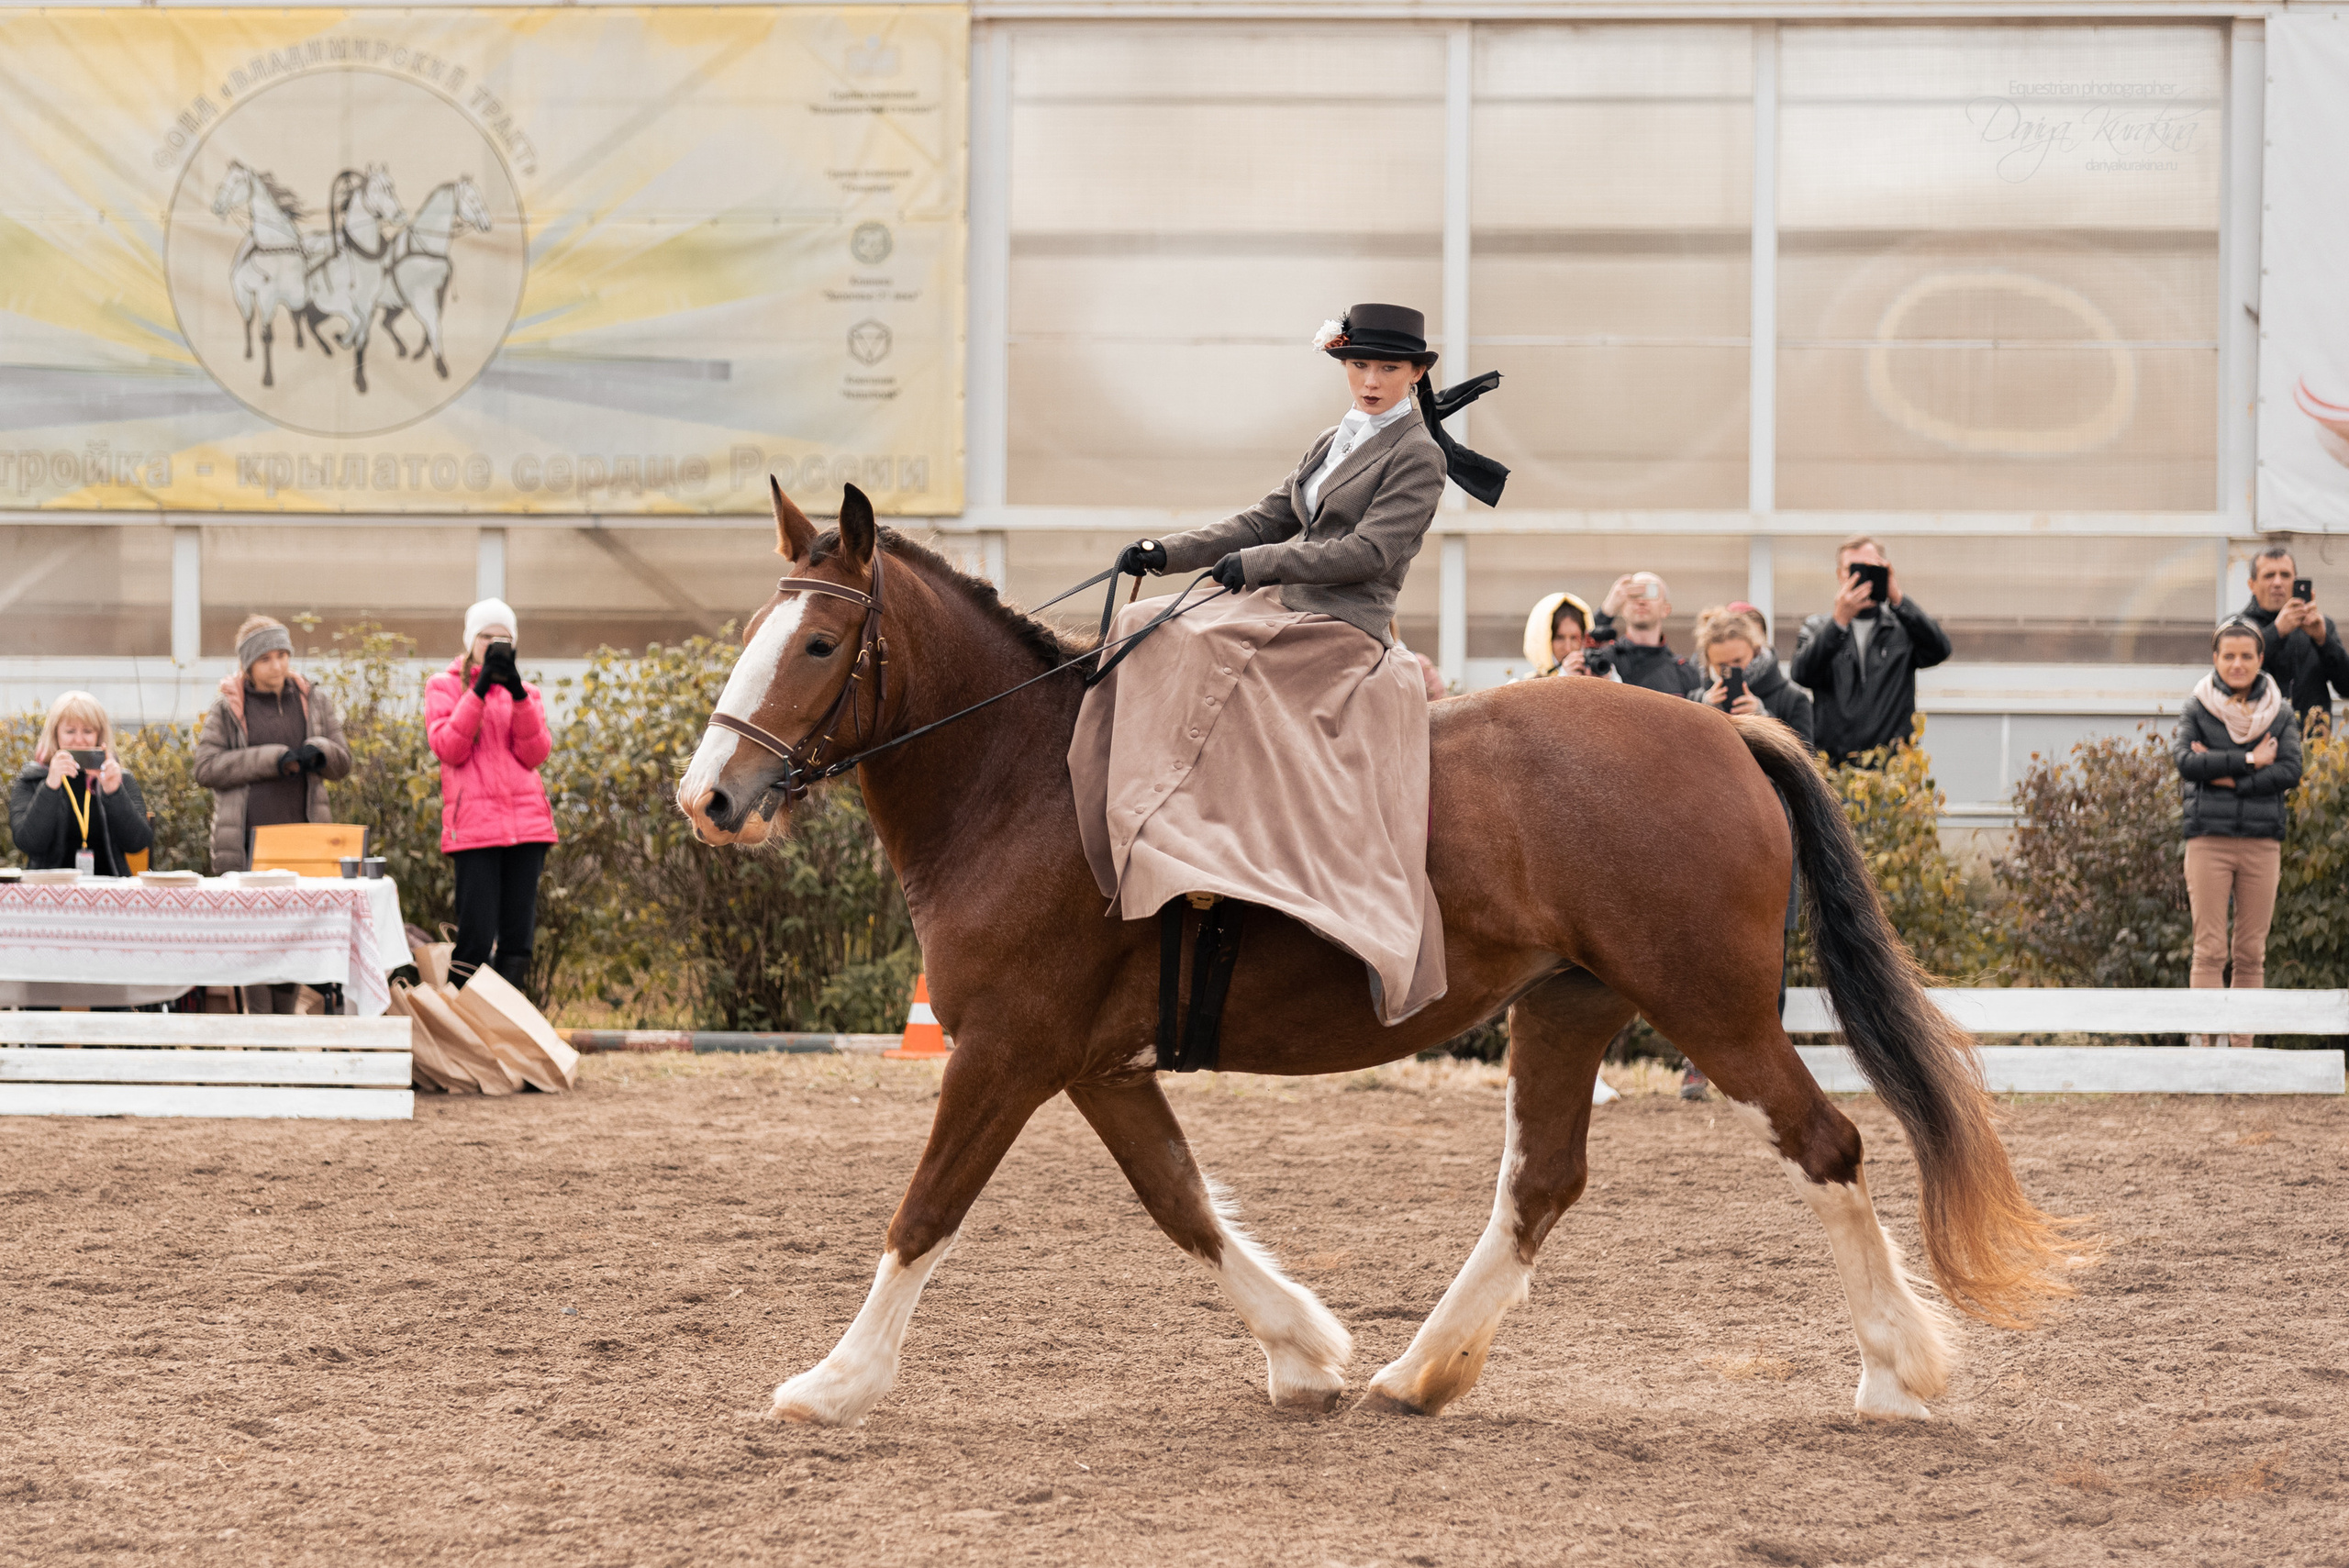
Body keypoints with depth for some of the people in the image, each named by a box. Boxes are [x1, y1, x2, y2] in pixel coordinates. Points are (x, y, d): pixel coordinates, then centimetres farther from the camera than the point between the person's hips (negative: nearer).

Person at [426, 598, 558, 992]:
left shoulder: (526, 691, 18)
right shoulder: (444, 686, 10)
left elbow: (535, 754, 2)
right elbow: (448, 748, -6)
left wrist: (518, 694, -9)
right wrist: (480, 688, -11)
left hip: (527, 822, 4)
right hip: (474, 823, -4)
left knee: (518, 939, 2)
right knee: (476, 941, -11)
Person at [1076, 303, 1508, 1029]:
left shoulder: (1417, 457, -4)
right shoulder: (1329, 445, 22)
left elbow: (1370, 549, -14)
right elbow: (1266, 520, 20)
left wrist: (1260, 564, -19)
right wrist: (1169, 553, 9)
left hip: (1342, 632, -9)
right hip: (1284, 610, 9)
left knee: (1189, 642, -27)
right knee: (1145, 628, -5)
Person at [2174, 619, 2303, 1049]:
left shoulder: (2279, 712, 8)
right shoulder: (2196, 708, 4)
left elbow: (2291, 770, -4)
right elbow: (2185, 761, -11)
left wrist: (2230, 779, -13)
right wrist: (2250, 761, -14)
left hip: (2262, 840, 2)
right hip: (2208, 839, -2)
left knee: (2252, 952, 3)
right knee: (2209, 949, -7)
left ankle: (2243, 1046, 8)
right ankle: (2201, 1042, -7)